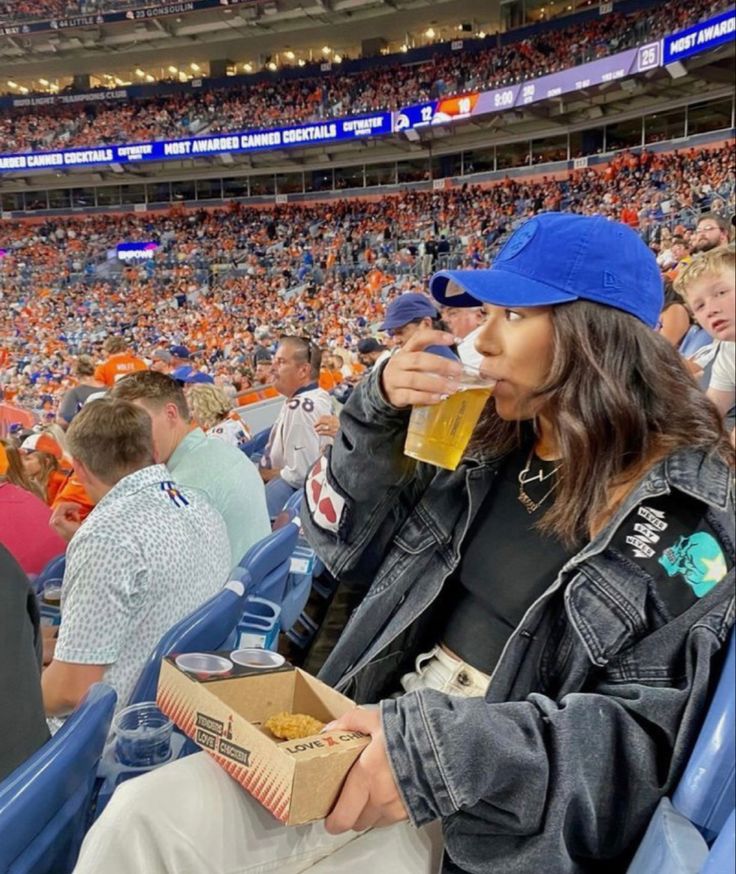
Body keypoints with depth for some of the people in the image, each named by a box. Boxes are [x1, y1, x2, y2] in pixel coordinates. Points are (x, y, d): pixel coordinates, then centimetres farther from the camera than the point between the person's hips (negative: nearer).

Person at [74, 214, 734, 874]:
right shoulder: (487, 446, 6)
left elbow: (650, 728, -15)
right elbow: (349, 546, 11)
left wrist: (449, 750, -26)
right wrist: (380, 413, -5)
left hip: (483, 821, -5)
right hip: (376, 735, 5)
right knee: (145, 816, -15)